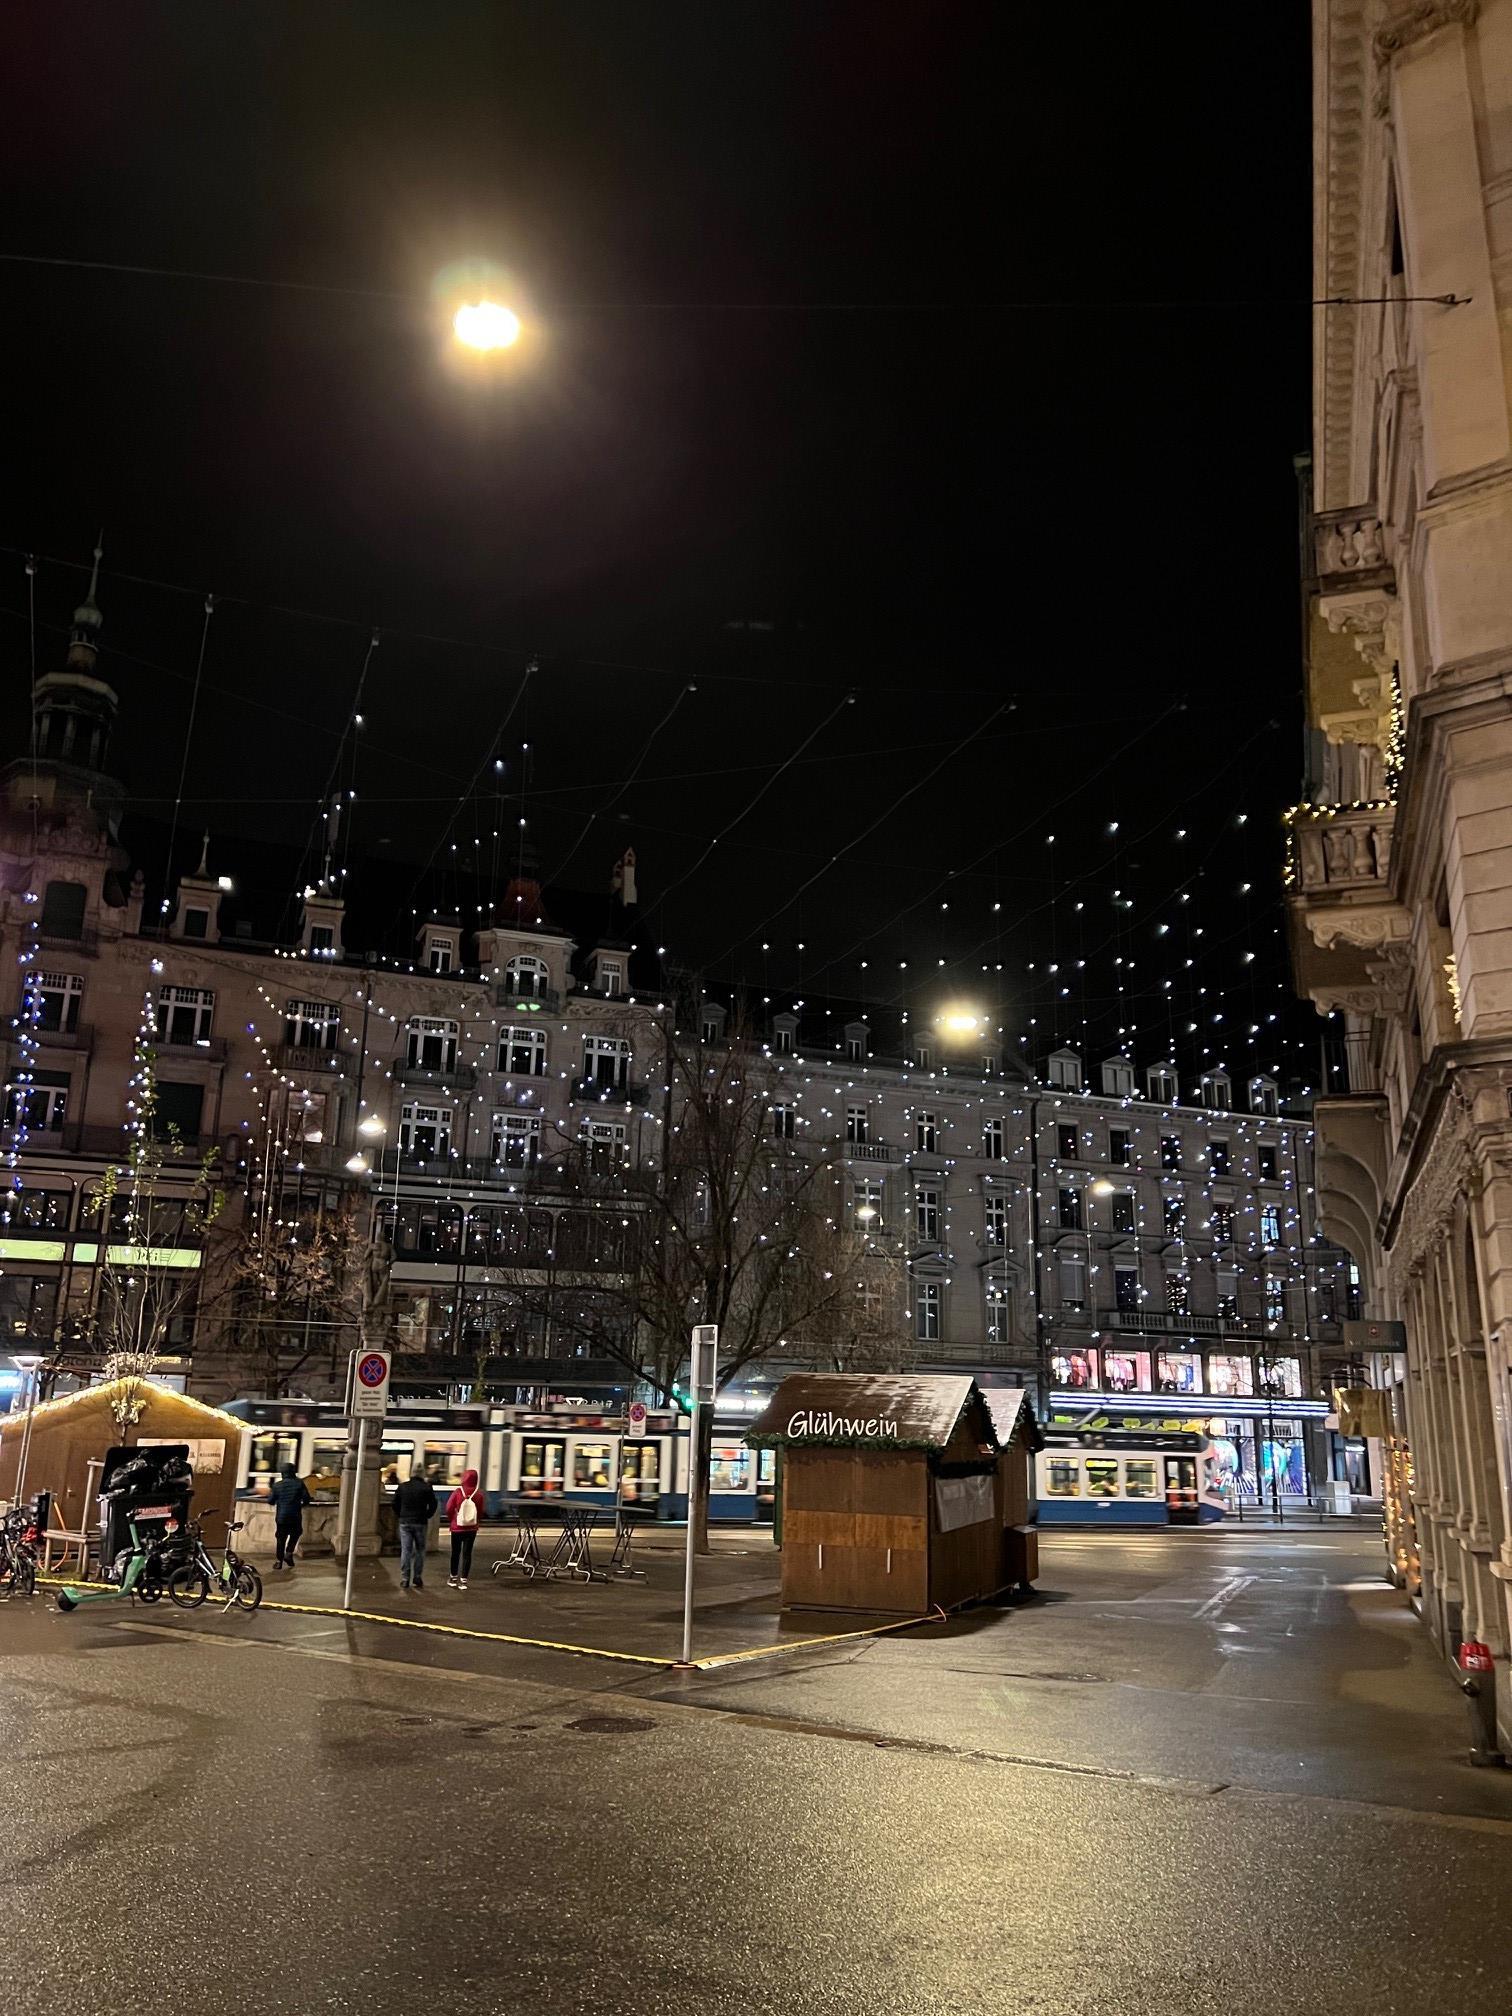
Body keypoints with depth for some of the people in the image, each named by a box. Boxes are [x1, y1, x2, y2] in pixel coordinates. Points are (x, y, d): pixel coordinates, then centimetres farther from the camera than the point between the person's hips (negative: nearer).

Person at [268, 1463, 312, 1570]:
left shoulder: (277, 1485, -1)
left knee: (281, 1538, 10)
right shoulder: (299, 1483, -5)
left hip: (281, 1516, 1)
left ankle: (279, 1560, 5)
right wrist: (302, 1504, 14)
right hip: (295, 1516, -1)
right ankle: (289, 1553, 6)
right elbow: (306, 1499, -7)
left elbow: (271, 1501, 5)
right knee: (295, 1534, 20)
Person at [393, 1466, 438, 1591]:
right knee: (420, 1550, 8)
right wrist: (427, 1516, 8)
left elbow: (395, 1504, 5)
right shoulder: (426, 1488, -4)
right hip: (420, 1523, -2)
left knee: (405, 1550, 4)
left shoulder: (402, 1487, 3)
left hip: (405, 1522, 2)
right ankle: (417, 1578, 6)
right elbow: (433, 1505, -5)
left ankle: (405, 1579, 1)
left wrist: (400, 1516, 14)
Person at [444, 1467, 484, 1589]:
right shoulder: (478, 1494, -11)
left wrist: (451, 1520, 9)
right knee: (467, 1553, 7)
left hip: (457, 1527, 0)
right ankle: (463, 1580, 5)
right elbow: (480, 1512, -4)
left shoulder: (458, 1492, -14)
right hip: (472, 1528, 0)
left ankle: (453, 1578, 25)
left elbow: (449, 1508, -9)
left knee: (455, 1552, 15)